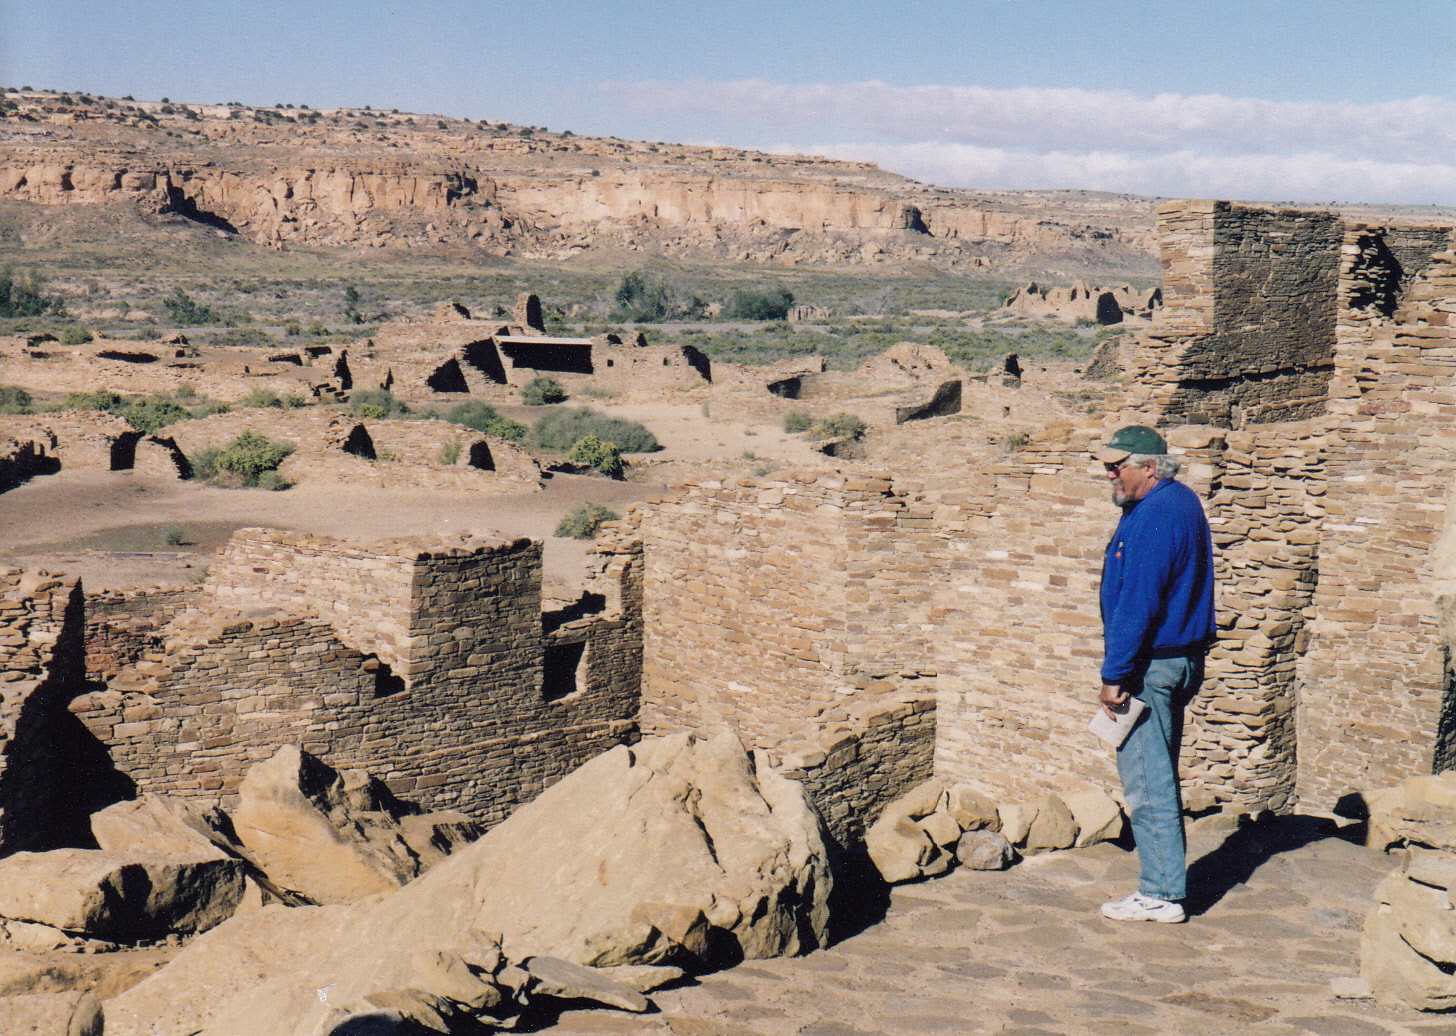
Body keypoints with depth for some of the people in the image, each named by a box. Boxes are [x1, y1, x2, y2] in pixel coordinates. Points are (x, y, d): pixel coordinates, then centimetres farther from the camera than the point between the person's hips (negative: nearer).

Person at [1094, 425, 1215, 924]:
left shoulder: (1155, 516, -19)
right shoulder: (1182, 502, 14)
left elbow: (1138, 603, -22)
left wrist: (1115, 673, -20)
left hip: (1151, 665, -11)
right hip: (1180, 659, 11)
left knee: (1146, 782, -5)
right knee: (1157, 779, 16)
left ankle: (1161, 895, 0)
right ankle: (1165, 885, 23)